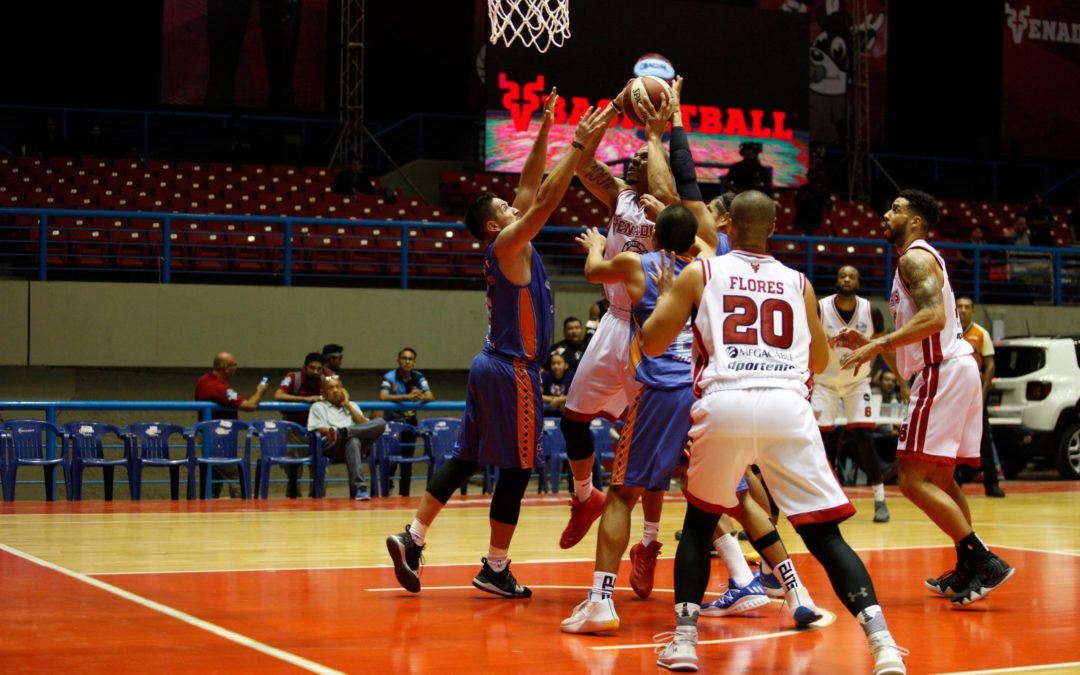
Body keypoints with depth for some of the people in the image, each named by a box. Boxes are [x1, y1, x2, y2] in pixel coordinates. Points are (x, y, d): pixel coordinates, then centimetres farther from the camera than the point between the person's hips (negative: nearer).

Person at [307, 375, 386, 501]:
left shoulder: (352, 405, 33)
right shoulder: (318, 406, 22)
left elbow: (365, 425, 15)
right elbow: (319, 429, 4)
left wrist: (347, 405, 14)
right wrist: (331, 432, -15)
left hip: (359, 440, 4)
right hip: (332, 445, -4)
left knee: (380, 422, -25)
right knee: (353, 441, -43)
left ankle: (342, 432, -41)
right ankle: (359, 488, -55)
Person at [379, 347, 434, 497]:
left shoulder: (419, 377, 3)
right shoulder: (389, 377, -9)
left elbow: (431, 396, -7)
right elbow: (383, 396, -24)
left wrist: (422, 397, -31)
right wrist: (407, 397, -32)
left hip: (410, 422, 4)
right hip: (392, 422, -4)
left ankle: (404, 493, 16)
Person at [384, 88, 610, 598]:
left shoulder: (509, 247, 13)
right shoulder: (508, 245, -11)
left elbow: (531, 190, 18)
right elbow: (545, 200, -21)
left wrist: (544, 132, 17)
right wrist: (579, 145, -19)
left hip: (494, 365, 9)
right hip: (512, 370, -9)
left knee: (466, 458, 10)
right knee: (517, 468, -1)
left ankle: (412, 538, 6)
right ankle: (496, 569, 5)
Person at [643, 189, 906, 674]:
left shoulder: (698, 274, 14)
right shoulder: (798, 283, 21)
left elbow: (652, 344, 15)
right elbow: (820, 362, 29)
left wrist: (665, 296, 33)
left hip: (724, 404, -1)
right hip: (787, 406, 1)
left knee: (699, 522, 22)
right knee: (825, 534, 5)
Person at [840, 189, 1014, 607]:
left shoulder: (915, 257, -8)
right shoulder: (919, 260, 24)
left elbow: (934, 318, -25)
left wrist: (878, 345, -24)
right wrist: (868, 344, 18)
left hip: (944, 371, -11)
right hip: (951, 371, 11)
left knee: (913, 478, -12)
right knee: (940, 477, 18)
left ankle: (984, 561, -13)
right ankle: (968, 570, 22)